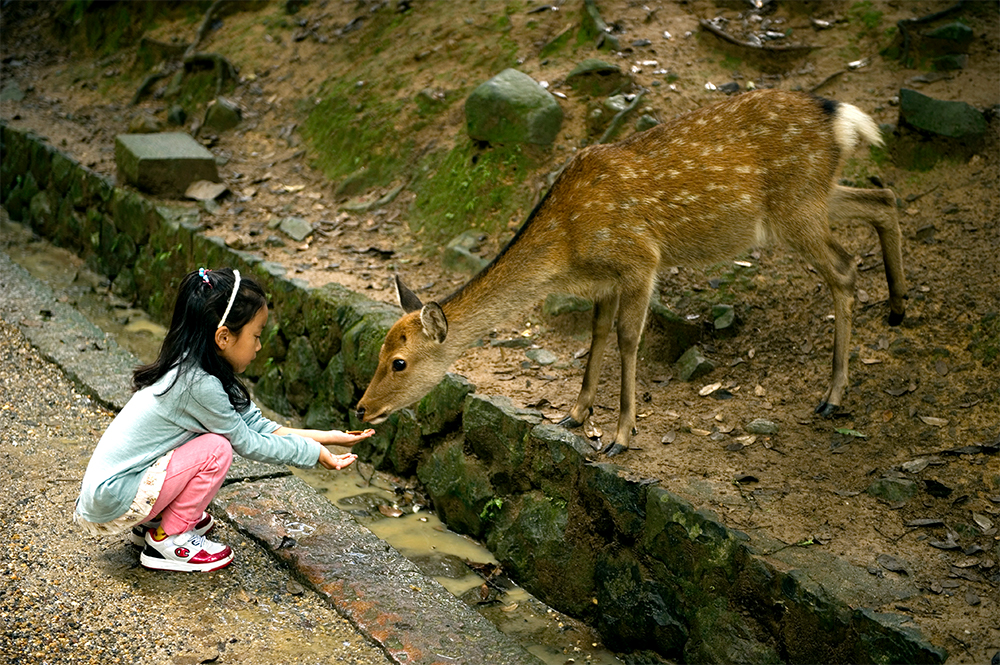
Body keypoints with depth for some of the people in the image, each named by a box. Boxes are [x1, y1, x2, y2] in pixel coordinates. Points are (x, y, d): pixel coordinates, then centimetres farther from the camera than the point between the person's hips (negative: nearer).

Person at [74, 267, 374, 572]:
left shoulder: (189, 367, 3)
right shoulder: (199, 383, -24)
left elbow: (255, 424, 4)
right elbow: (248, 443, -13)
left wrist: (325, 436, 2)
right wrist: (315, 453, -4)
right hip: (110, 504, -9)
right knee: (216, 449, -17)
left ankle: (152, 522, 18)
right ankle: (167, 541, 0)